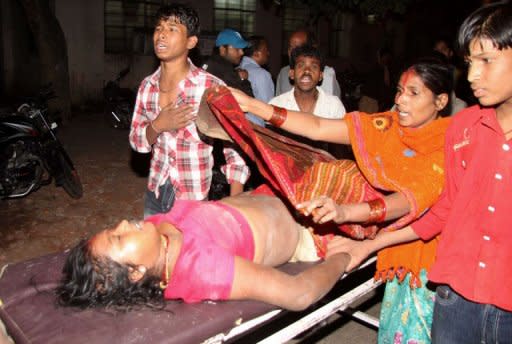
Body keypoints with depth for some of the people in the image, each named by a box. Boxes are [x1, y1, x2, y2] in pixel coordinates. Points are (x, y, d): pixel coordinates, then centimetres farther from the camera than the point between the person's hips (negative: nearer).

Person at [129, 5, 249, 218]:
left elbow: (235, 150, -12)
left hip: (196, 202, -4)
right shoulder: (147, 86, 1)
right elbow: (136, 142, 7)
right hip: (155, 198, 5)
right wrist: (157, 126, -14)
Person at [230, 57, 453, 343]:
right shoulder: (386, 126, -5)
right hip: (397, 253, 4)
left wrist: (344, 212, -50)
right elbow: (318, 129, -13)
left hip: (430, 253, -3)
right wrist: (252, 105, -20)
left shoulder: (448, 145, -17)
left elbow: (412, 199, -33)